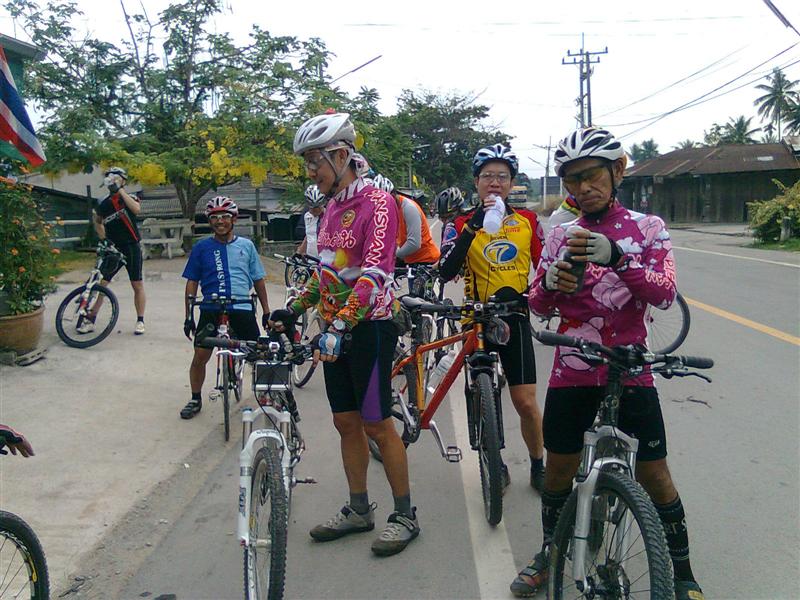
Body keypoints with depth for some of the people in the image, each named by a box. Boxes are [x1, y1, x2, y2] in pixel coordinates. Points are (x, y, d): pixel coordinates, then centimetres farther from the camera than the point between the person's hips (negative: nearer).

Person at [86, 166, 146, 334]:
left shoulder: (129, 198, -3)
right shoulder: (103, 204, 5)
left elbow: (137, 209, -27)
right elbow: (98, 222, 23)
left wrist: (120, 191, -26)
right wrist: (103, 239, 8)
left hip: (131, 248, -3)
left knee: (137, 285, 1)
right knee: (99, 283, -2)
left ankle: (140, 321, 13)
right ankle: (90, 321, 5)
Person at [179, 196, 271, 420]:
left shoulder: (246, 246, 9)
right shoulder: (202, 247, 6)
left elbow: (258, 281, 12)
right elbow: (192, 283, 8)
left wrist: (266, 312, 10)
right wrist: (189, 316, 3)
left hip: (242, 309, 0)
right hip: (211, 310, 0)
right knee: (200, 357, 0)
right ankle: (195, 400, 20)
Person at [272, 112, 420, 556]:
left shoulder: (377, 201, -13)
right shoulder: (333, 206, 14)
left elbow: (374, 273, -23)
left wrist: (341, 326, -31)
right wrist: (296, 309, 14)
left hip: (369, 327, -8)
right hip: (337, 329, 8)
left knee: (378, 425, -2)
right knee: (347, 421, 12)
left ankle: (406, 515, 14)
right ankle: (359, 510, 26)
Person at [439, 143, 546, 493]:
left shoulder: (528, 221, 3)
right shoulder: (461, 224, -2)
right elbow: (446, 272, -17)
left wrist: (523, 294, -10)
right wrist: (473, 227, -25)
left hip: (514, 318, 0)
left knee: (526, 402, -3)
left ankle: (539, 466, 20)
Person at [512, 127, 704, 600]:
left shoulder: (647, 228, 0)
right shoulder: (561, 236, 6)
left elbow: (665, 293, -15)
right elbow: (538, 305, 4)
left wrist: (616, 258, -32)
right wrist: (551, 282, -20)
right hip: (572, 372, 2)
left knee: (654, 474, 3)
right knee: (560, 470, 11)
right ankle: (550, 552, 33)